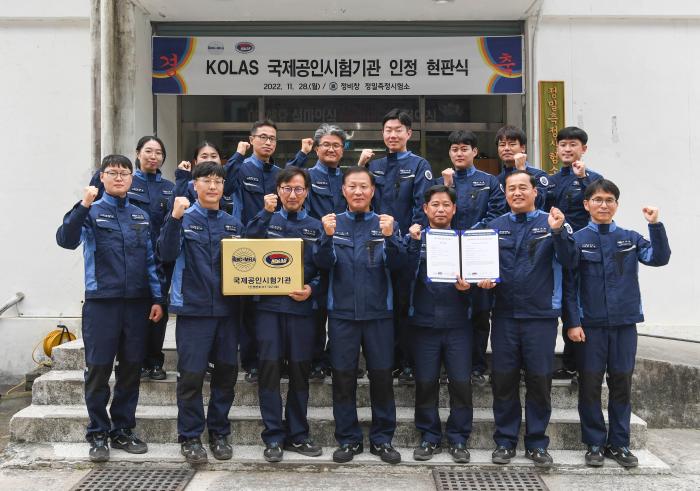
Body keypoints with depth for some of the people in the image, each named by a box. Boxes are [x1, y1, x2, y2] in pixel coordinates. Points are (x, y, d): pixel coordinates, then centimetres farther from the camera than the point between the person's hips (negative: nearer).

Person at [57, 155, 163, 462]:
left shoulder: (141, 217, 13)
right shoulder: (92, 213, 1)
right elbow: (66, 240, -17)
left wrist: (157, 298, 8)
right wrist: (83, 206, -27)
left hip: (136, 302, 4)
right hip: (101, 301, -4)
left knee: (131, 368, 8)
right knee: (98, 370, 1)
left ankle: (123, 431, 20)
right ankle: (98, 434, 13)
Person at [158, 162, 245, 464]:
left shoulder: (234, 224, 11)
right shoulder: (184, 218, 0)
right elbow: (167, 253, -15)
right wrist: (175, 218, -25)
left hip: (227, 308, 4)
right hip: (193, 308, -4)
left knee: (226, 373, 10)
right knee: (192, 376, -2)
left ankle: (219, 434, 23)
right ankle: (190, 437, 11)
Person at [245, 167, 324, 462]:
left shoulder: (315, 227, 10)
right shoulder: (267, 220, 9)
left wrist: (312, 288, -11)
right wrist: (265, 213, -14)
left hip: (301, 306, 1)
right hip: (269, 304, -1)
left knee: (300, 370, 6)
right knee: (270, 367, -4)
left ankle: (297, 435, 19)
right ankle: (273, 437, 6)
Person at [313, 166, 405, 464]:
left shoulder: (385, 224, 4)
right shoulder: (334, 223, 4)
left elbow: (397, 265, -7)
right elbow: (323, 263, -6)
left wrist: (389, 237, -25)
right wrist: (327, 237, -23)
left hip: (379, 311, 0)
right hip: (342, 311, 0)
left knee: (382, 375, 4)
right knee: (343, 376, 4)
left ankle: (382, 438, 17)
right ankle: (348, 439, 17)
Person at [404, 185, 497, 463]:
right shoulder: (416, 238, 6)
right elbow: (407, 275, -7)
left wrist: (467, 286, -16)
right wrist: (415, 243, -16)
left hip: (458, 323, 0)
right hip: (424, 322, 0)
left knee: (461, 382, -1)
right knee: (426, 382, 4)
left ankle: (458, 439, 14)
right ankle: (429, 437, 19)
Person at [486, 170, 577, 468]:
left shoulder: (551, 223, 2)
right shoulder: (494, 227, 9)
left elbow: (569, 262, -9)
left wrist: (558, 232, -23)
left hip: (541, 315, -2)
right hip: (504, 315, 2)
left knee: (539, 380, 4)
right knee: (503, 380, 6)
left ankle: (536, 443, 18)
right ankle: (505, 441, 19)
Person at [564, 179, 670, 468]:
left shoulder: (630, 239, 8)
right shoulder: (577, 241, 0)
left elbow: (659, 258, -6)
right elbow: (569, 285, -3)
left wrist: (655, 226, -15)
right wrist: (573, 322, -9)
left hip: (624, 324, 2)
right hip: (590, 325, -2)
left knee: (622, 384, 8)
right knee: (590, 384, 4)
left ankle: (619, 444, 19)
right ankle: (595, 444, 16)